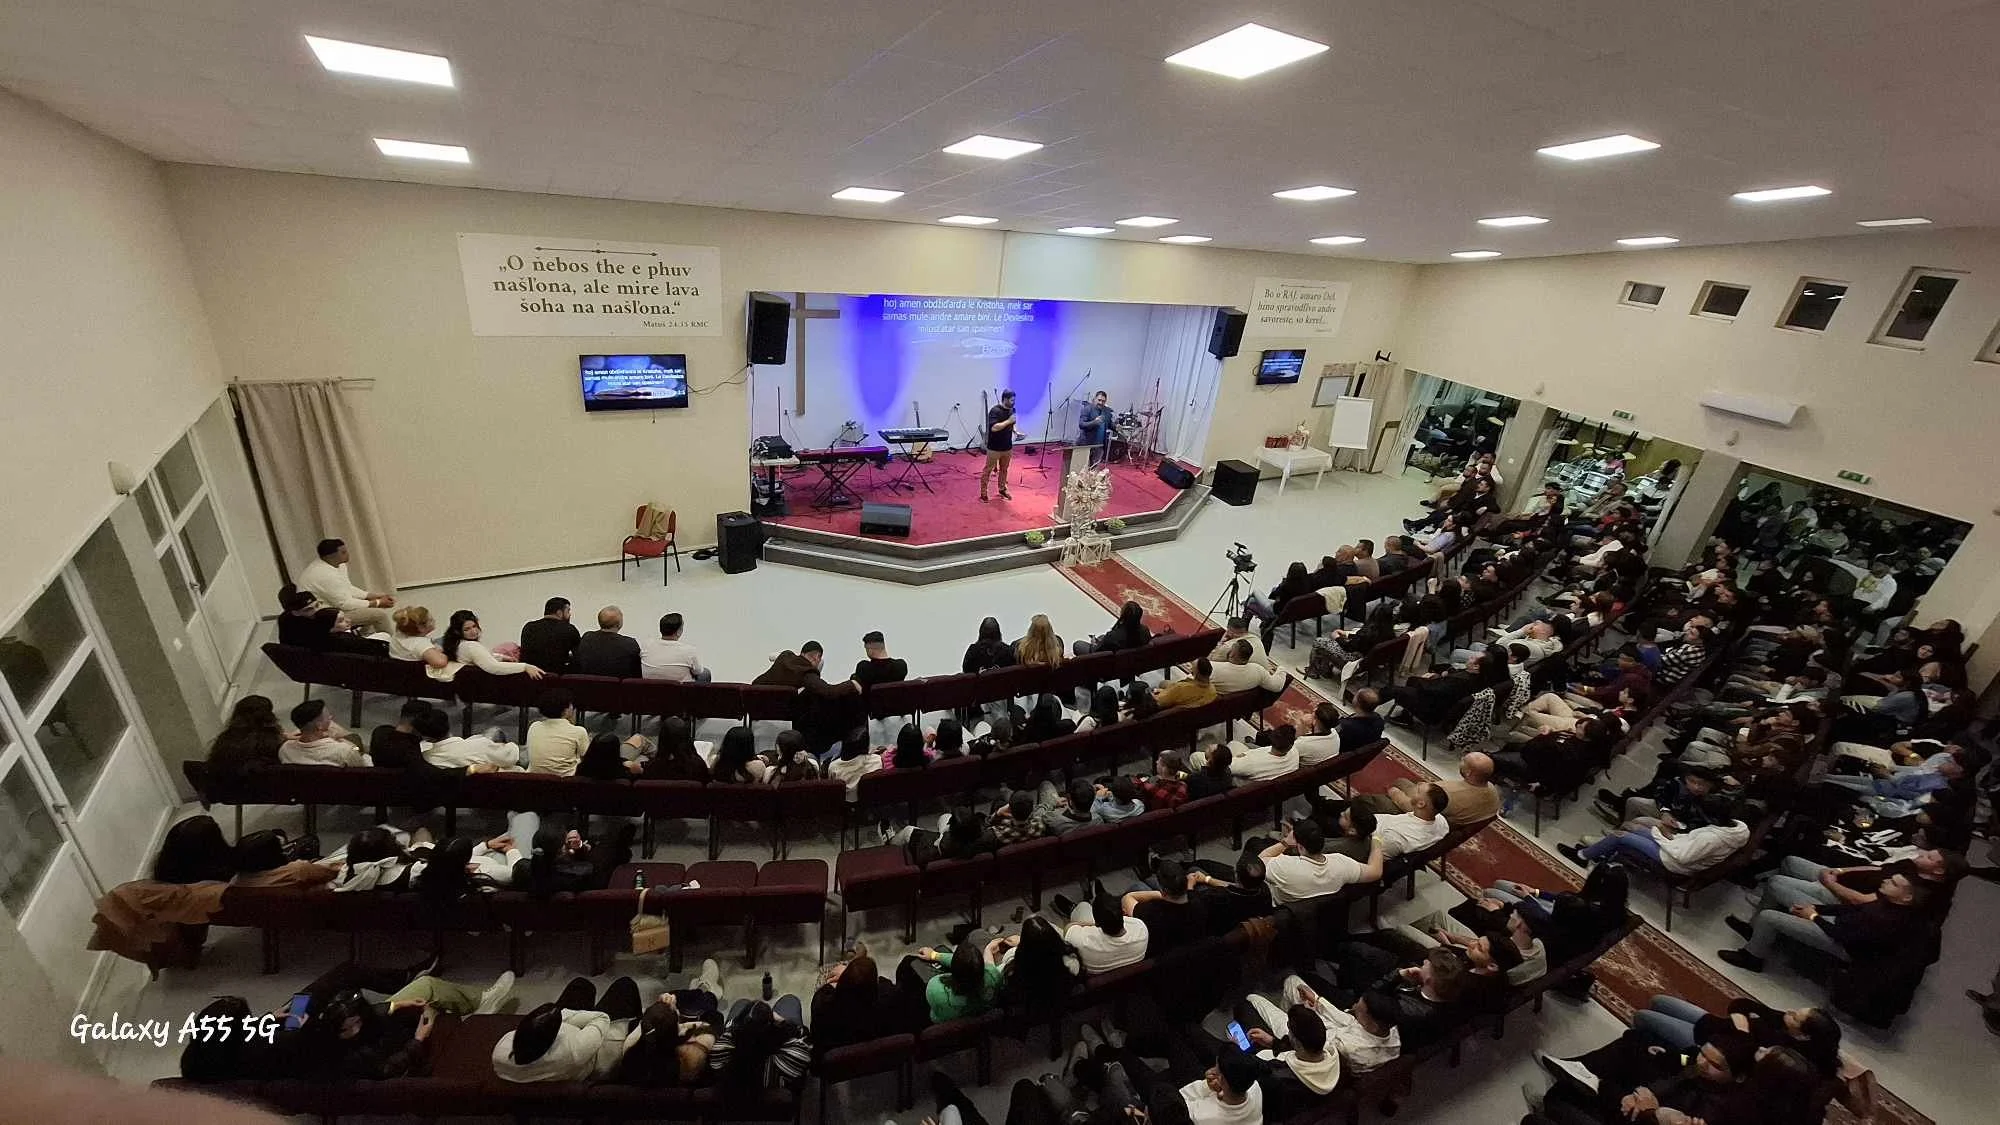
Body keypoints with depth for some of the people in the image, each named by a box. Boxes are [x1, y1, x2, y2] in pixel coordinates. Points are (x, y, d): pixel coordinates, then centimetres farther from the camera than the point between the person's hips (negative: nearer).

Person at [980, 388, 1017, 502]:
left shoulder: (1012, 410, 4)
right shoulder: (995, 411, -20)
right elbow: (994, 427, -31)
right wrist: (1008, 421, -28)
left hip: (1007, 447, 7)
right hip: (994, 448, -7)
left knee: (1004, 469, 20)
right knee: (988, 470, 4)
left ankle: (1002, 489, 36)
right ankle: (983, 493, 11)